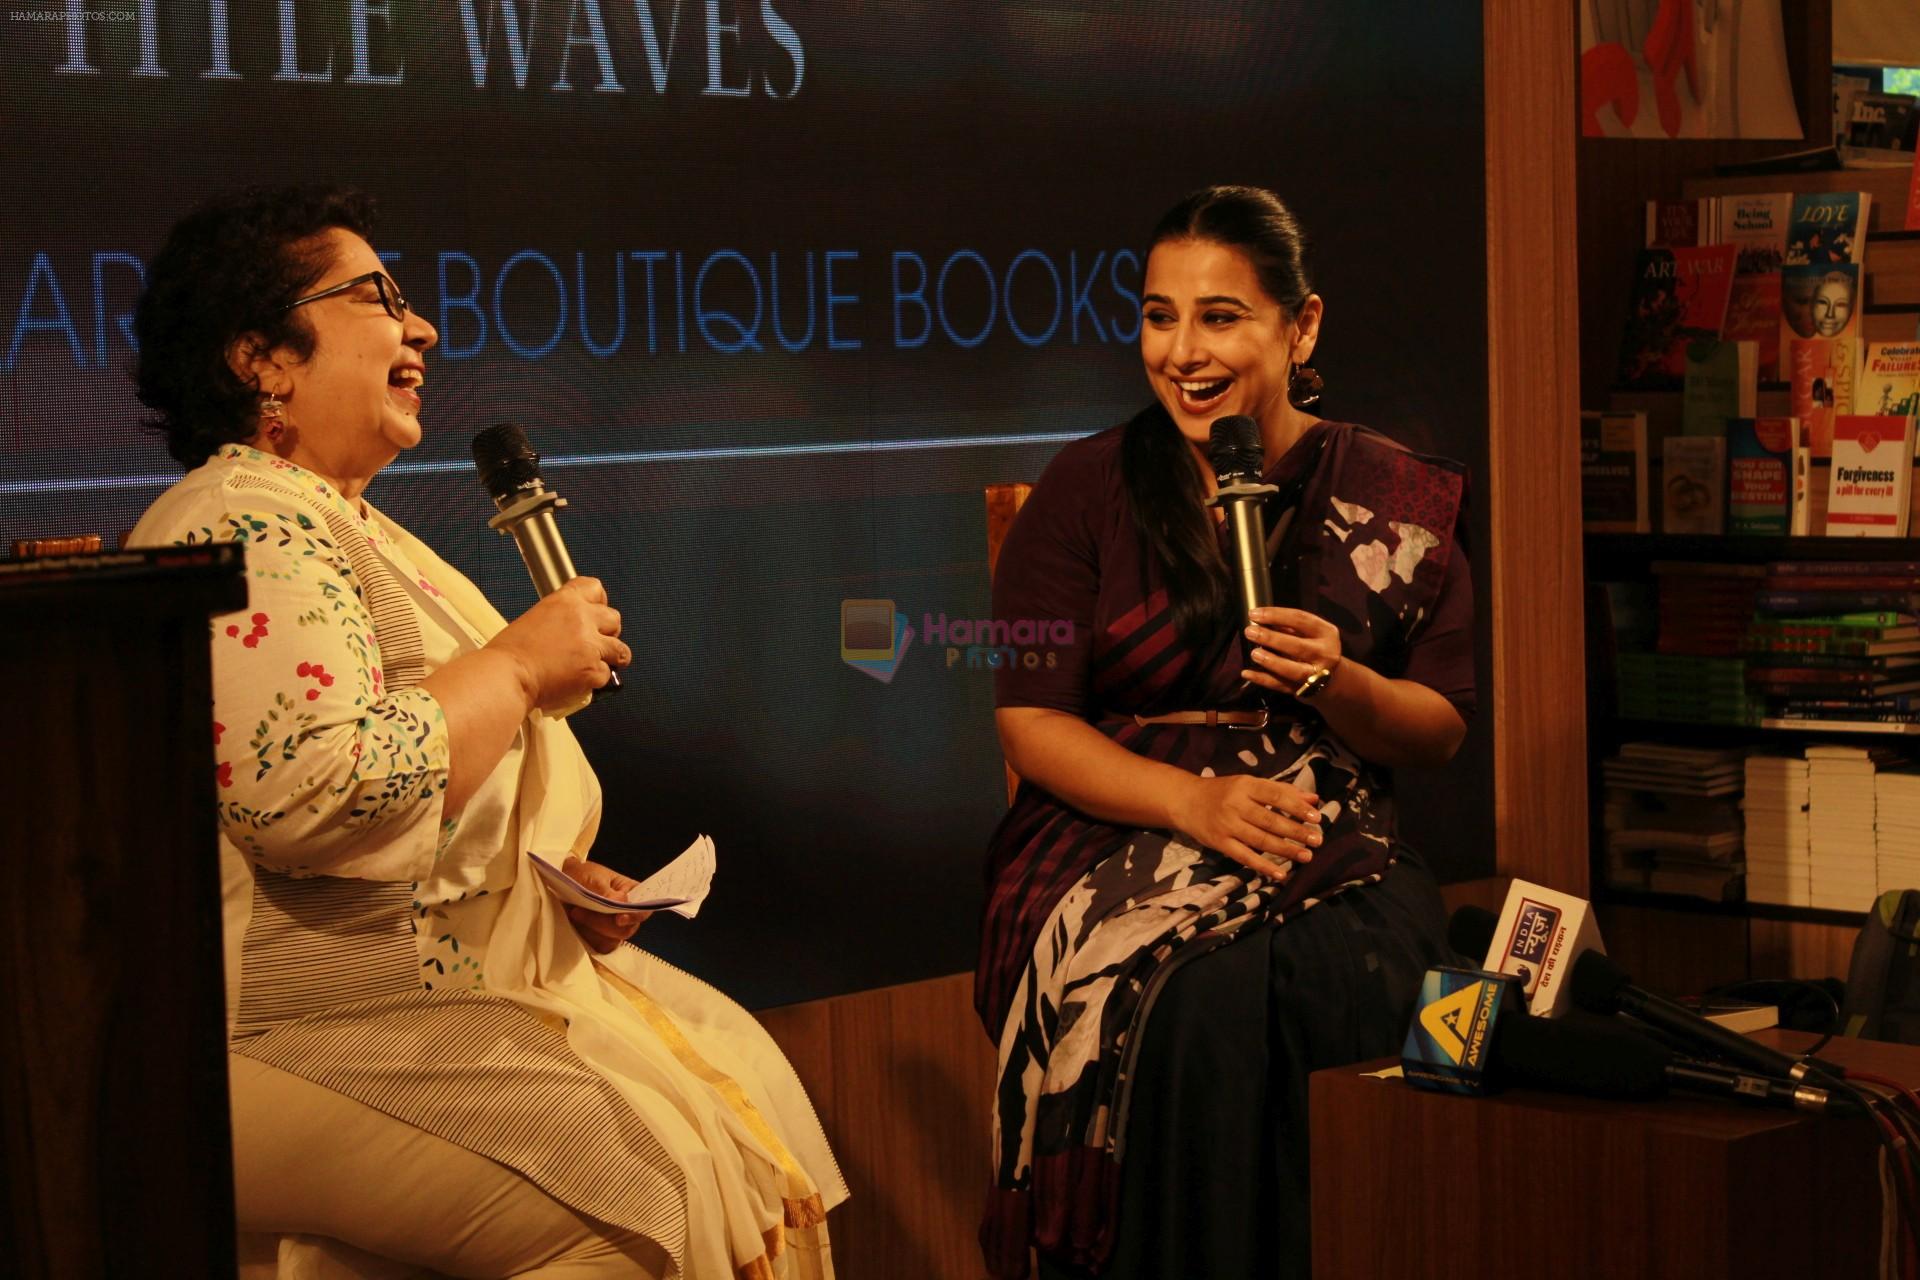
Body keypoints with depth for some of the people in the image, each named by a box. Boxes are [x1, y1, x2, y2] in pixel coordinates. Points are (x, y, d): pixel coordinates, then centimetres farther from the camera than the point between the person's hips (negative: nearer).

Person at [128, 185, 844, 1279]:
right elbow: (326, 800, -30)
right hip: (299, 1030, -11)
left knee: (732, 1070, 5)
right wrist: (519, 664, -17)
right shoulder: (247, 532, -16)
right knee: (635, 1184, -21)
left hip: (461, 961, 11)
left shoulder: (350, 525, 19)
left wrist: (555, 873, 9)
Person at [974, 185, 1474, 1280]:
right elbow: (1030, 725, 1)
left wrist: (1337, 684, -11)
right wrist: (1194, 799, -15)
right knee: (1197, 1004, -34)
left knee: (1328, 988, -33)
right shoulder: (1089, 488, 6)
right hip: (1117, 847, -1)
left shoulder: (1394, 498, 10)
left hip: (1333, 857, 1)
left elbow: (1443, 730, 12)